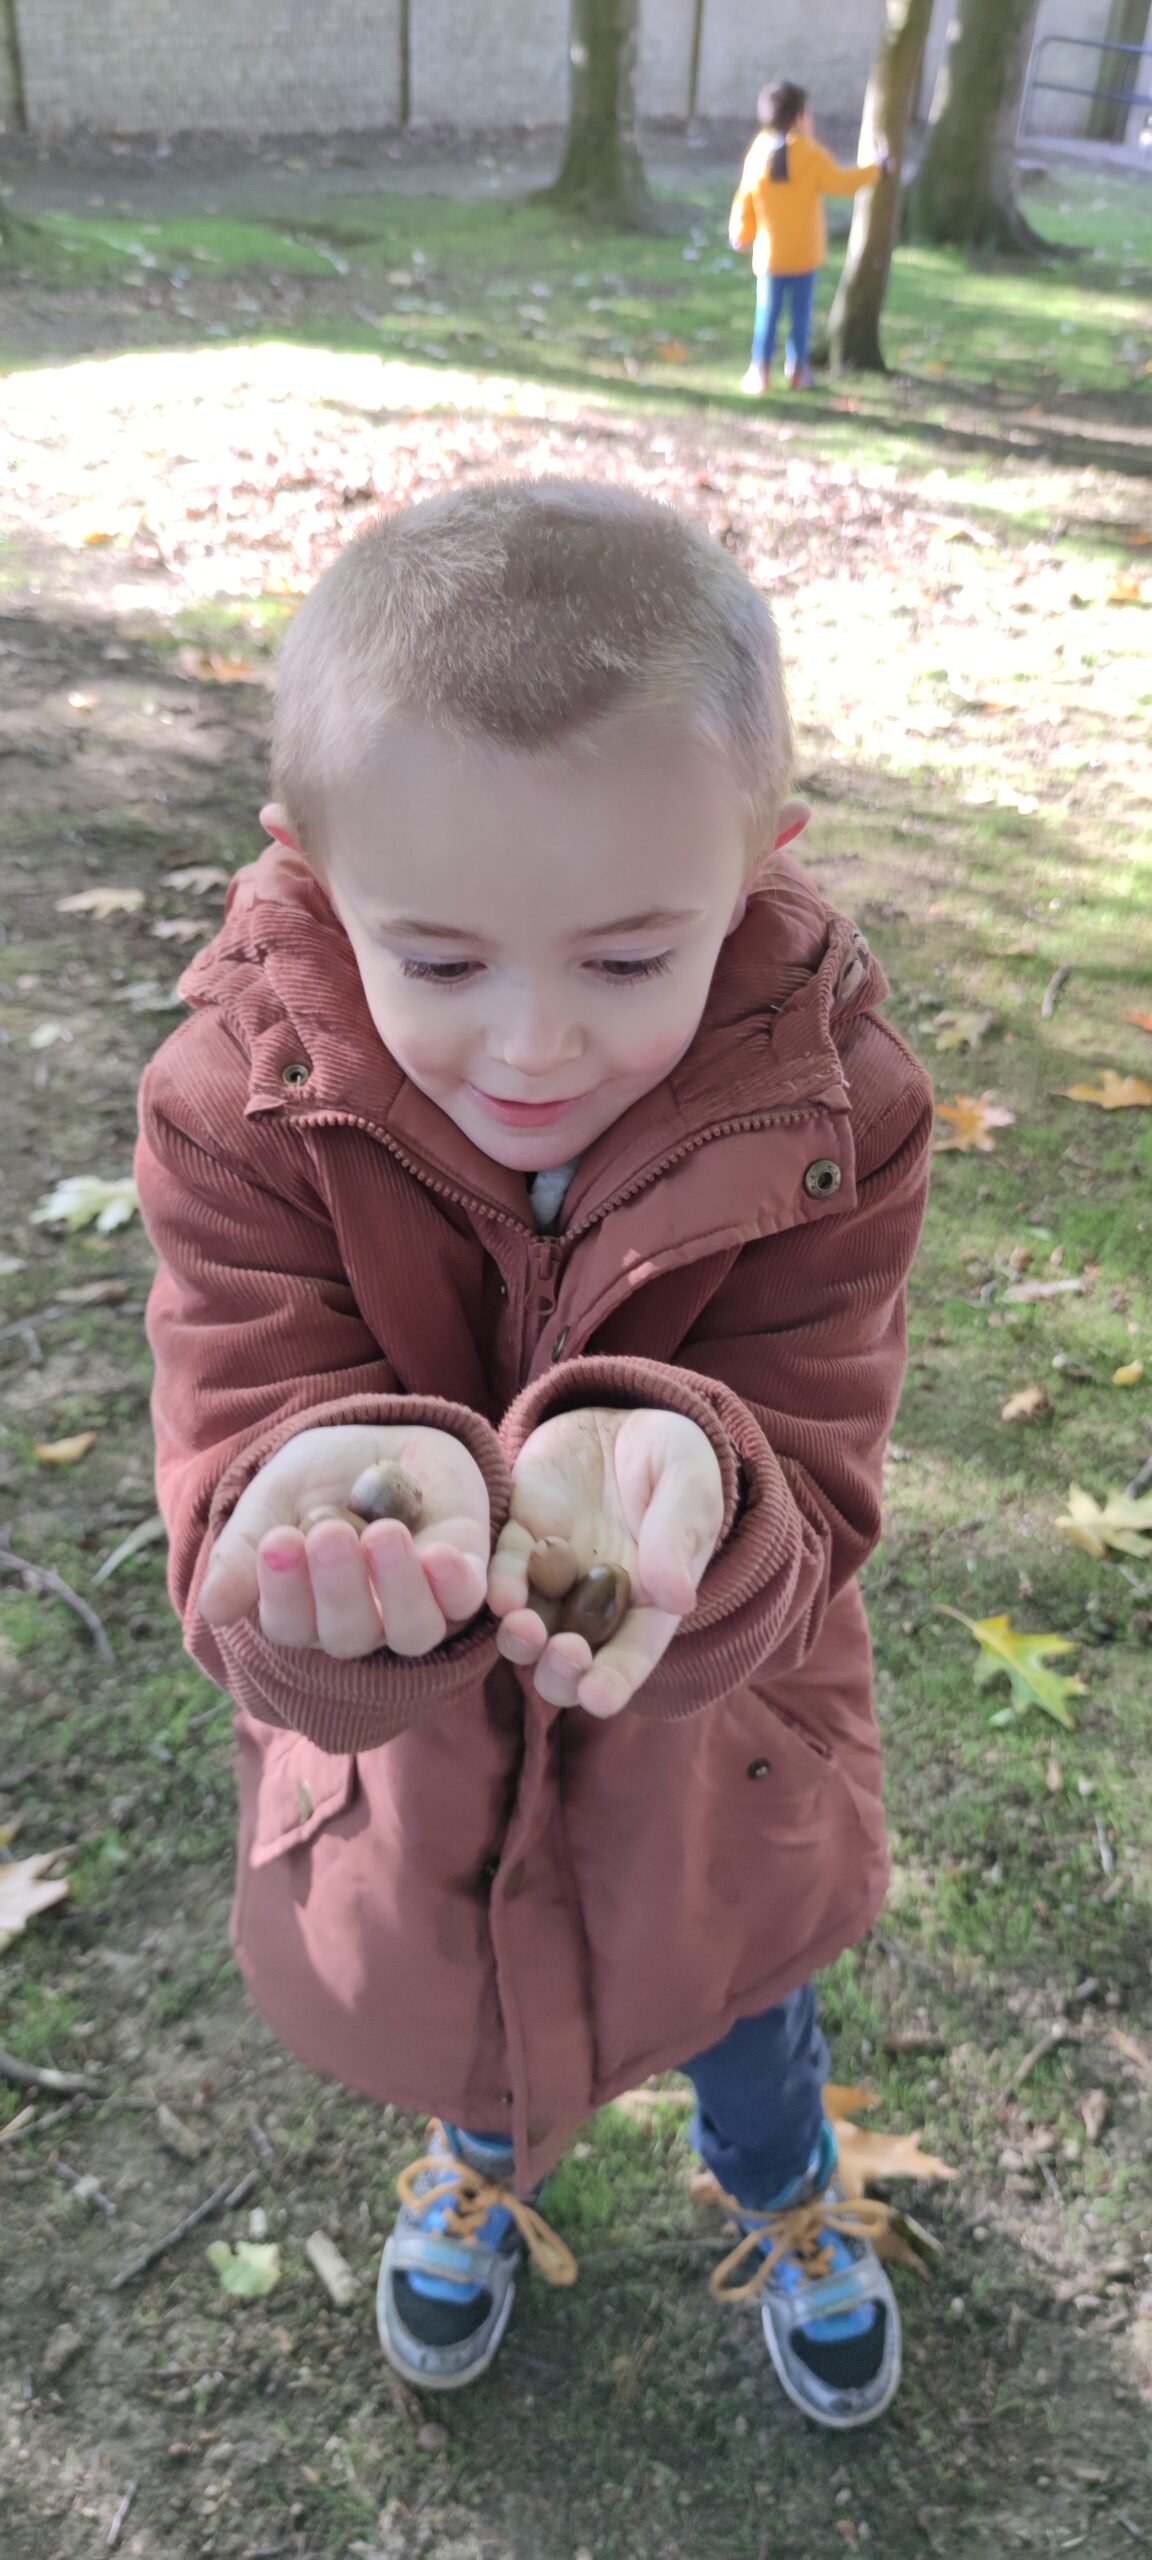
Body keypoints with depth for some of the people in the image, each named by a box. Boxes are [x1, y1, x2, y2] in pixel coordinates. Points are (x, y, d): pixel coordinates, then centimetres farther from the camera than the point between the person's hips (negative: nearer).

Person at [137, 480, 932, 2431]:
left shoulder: (828, 1119, -27)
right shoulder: (246, 1113, -27)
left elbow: (803, 1514, -29)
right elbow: (244, 1470, -30)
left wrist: (670, 1485, -54)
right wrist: (337, 1510, -55)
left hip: (703, 1737, 0)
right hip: (403, 1767, 1)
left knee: (732, 1992, 30)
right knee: (451, 2008, 32)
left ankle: (783, 2193, 69)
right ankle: (486, 2154, 72)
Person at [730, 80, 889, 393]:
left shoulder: (757, 154, -2)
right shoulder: (812, 154, -10)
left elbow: (744, 200, 2)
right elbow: (841, 183, -6)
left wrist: (742, 235, 18)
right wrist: (875, 170, 9)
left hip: (769, 253, 2)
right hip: (805, 253, -2)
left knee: (768, 312, 7)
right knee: (800, 312, 8)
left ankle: (760, 370, 2)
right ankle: (797, 369, 10)